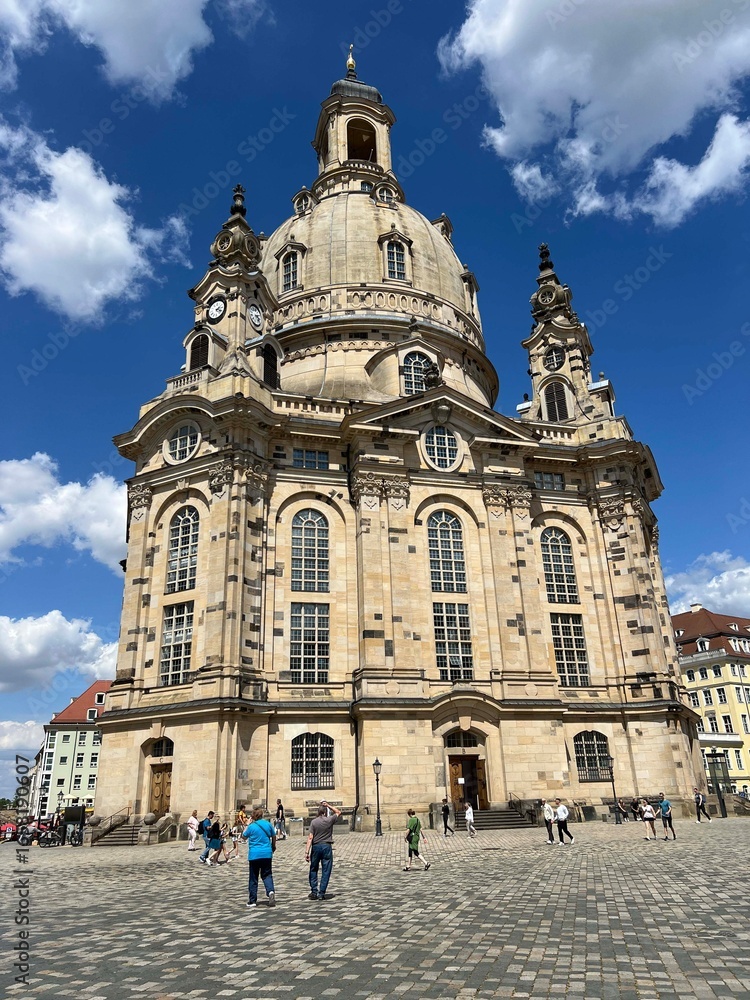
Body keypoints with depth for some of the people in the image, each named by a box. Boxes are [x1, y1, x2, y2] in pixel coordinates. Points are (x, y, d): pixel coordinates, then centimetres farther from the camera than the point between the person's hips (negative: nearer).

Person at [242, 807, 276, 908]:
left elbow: (244, 837, 6)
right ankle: (271, 891, -15)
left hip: (254, 855, -3)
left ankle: (252, 900, 12)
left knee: (253, 878, 9)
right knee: (267, 875, 10)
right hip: (267, 854, 3)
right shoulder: (268, 824, 1)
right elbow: (274, 837, 14)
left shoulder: (251, 826, -10)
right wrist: (273, 847, 32)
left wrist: (247, 824, 8)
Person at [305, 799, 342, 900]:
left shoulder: (314, 822, -3)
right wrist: (328, 805, 10)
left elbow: (310, 838, -9)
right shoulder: (329, 820, -3)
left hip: (316, 847, 1)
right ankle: (322, 893, 4)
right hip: (327, 846, -1)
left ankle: (314, 892, 12)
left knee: (313, 870, 14)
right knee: (326, 871, 6)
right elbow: (338, 812, 15)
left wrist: (307, 852, -9)